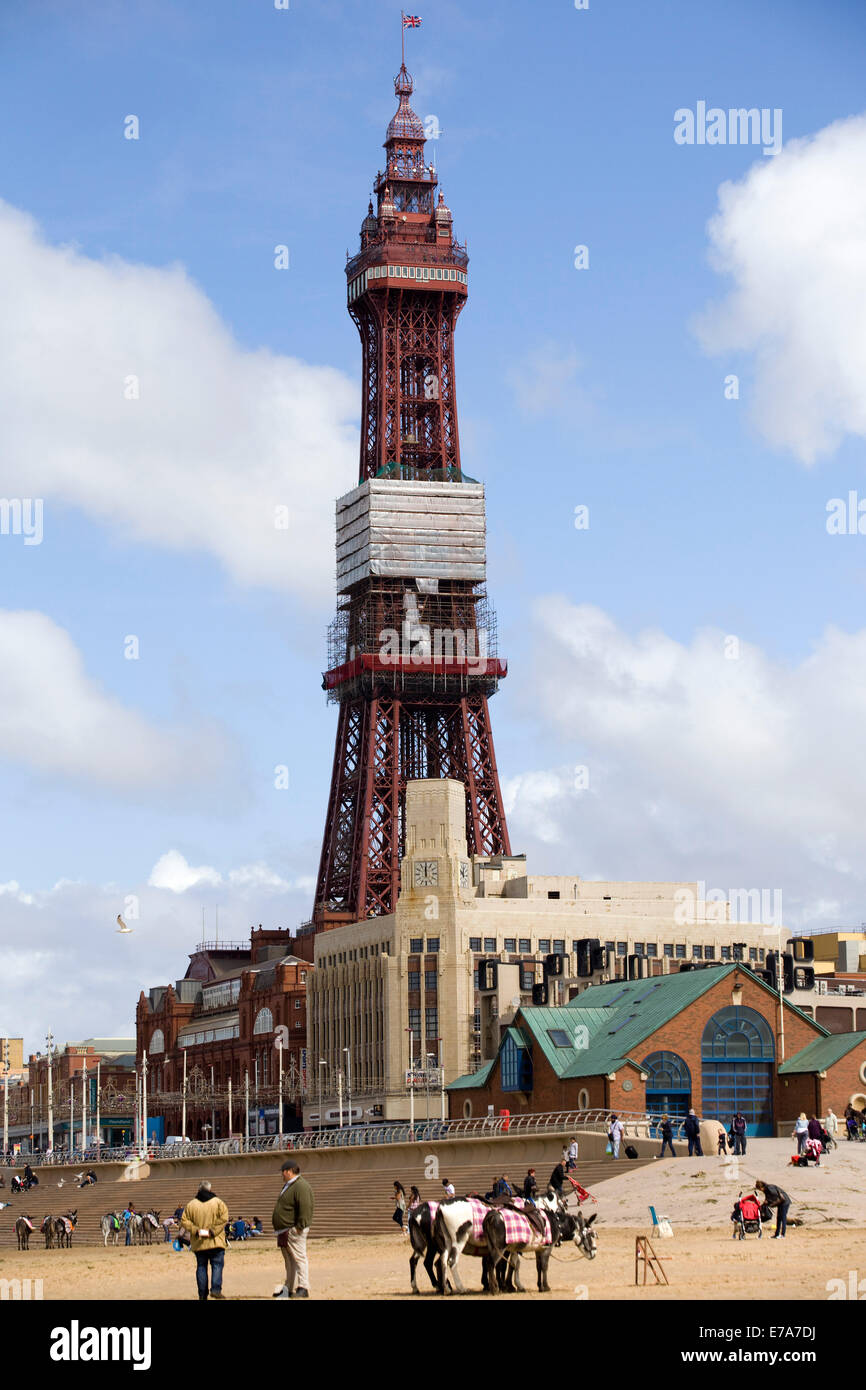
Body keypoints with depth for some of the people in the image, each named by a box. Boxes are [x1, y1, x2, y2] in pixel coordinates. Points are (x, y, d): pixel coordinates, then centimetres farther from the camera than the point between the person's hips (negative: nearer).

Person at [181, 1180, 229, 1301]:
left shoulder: (191, 1205, 4)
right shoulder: (218, 1202, -2)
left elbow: (184, 1221, -2)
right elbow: (223, 1219, -12)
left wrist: (196, 1230, -7)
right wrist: (212, 1231, -13)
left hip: (198, 1244, 2)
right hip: (216, 1242, -2)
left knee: (201, 1267, 9)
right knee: (217, 1265, 1)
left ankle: (202, 1294, 8)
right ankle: (216, 1289, -15)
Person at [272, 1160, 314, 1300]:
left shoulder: (301, 1187, -16)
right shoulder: (287, 1186, 18)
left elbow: (306, 1208, -23)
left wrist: (300, 1226, -25)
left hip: (294, 1231, -11)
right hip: (284, 1231, 11)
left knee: (299, 1258, -10)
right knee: (289, 1260, 16)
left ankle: (303, 1288, -10)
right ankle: (288, 1288, 22)